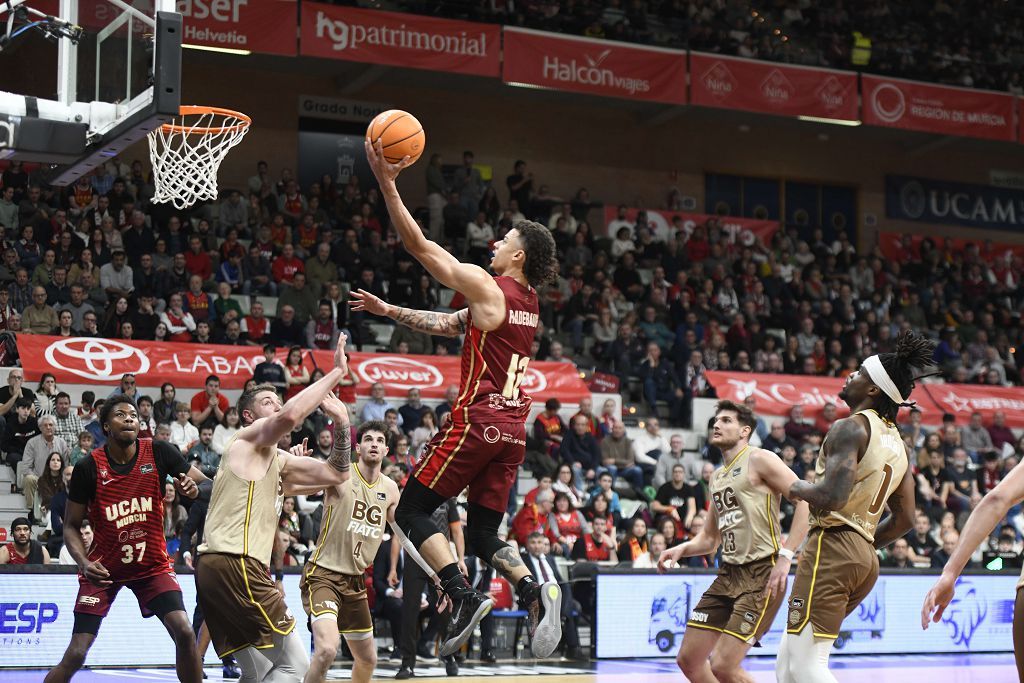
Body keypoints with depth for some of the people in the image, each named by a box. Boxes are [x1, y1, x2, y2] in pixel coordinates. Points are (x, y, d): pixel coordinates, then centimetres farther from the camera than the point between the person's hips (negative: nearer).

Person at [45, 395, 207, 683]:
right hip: (104, 568, -1)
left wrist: (194, 488, -27)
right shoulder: (88, 467, -12)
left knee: (184, 632, -17)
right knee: (75, 655, -7)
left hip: (153, 564, 1)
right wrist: (84, 563, -20)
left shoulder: (159, 453, -9)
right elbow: (71, 526, -3)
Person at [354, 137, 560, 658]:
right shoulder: (528, 303, 18)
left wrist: (387, 184, -5)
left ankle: (463, 595, -15)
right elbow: (450, 325, 27)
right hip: (513, 427, 8)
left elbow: (419, 245, -7)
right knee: (483, 532, 13)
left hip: (478, 418, -8)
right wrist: (388, 311, 28)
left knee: (411, 510, 1)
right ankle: (534, 592, -11)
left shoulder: (487, 287, -6)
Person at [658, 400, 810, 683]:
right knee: (688, 659, 8)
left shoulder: (759, 460, -6)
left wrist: (785, 555, -21)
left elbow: (806, 499, -16)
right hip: (728, 574, 9)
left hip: (762, 575, -9)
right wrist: (681, 549, 6)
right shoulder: (717, 476, 20)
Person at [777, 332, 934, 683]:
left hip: (832, 547, -10)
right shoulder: (897, 443, 16)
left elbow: (831, 496, -23)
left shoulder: (851, 427, -11)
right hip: (865, 555, 10)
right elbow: (904, 519, 19)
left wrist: (795, 487, -4)